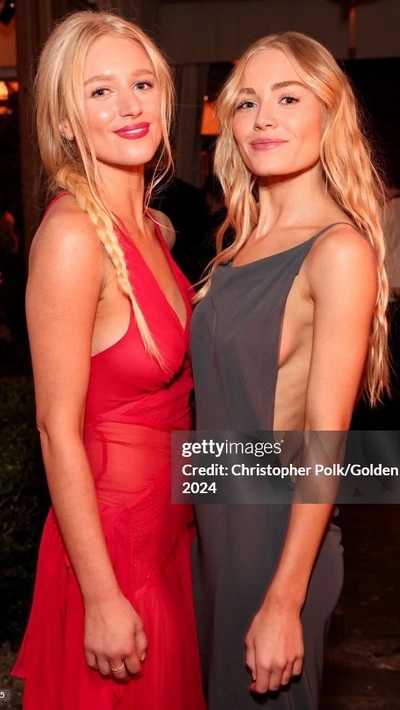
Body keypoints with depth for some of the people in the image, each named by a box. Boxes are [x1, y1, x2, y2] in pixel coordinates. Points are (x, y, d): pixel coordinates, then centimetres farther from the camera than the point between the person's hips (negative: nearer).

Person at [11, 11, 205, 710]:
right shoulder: (73, 234, -21)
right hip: (111, 540, -8)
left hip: (169, 528, 8)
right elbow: (58, 430, -21)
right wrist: (102, 598, -19)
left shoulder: (154, 228, 4)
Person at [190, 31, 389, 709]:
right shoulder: (244, 242, 6)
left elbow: (324, 440, -20)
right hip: (215, 517, 7)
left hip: (276, 527, -7)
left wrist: (284, 601, -20)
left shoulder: (339, 251, -18)